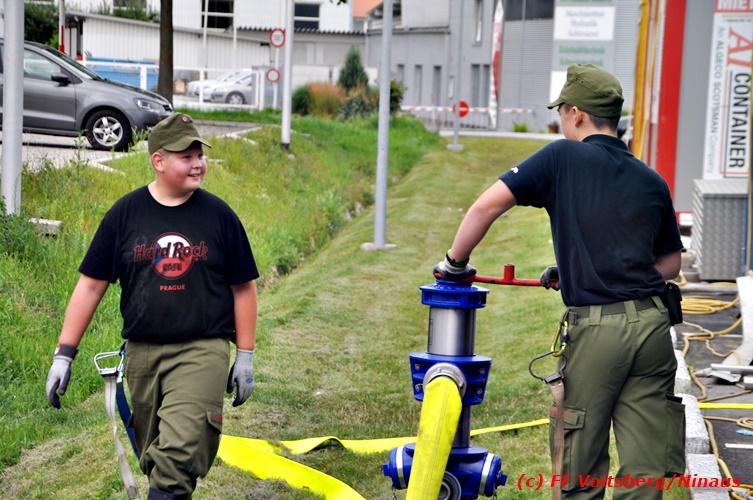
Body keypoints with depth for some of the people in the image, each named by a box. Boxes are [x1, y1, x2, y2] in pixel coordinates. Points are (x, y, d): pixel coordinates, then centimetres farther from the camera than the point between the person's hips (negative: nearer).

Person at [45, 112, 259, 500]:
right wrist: (64, 354, 2)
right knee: (154, 458, 10)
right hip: (142, 352, 3)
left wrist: (246, 356, 5)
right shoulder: (125, 213, 3)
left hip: (202, 351, -2)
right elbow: (91, 285, 5)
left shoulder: (218, 215, 1)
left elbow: (242, 288, 8)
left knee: (179, 451, -21)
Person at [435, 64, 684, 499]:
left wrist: (455, 262, 9)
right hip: (652, 322, 4)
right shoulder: (652, 181, 14)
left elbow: (489, 204, -7)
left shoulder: (564, 158, 0)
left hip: (595, 328, -4)